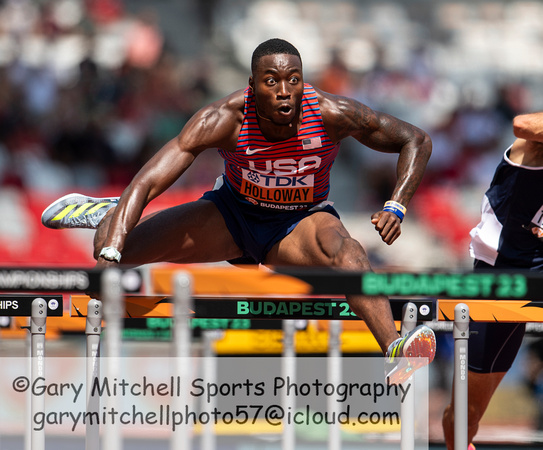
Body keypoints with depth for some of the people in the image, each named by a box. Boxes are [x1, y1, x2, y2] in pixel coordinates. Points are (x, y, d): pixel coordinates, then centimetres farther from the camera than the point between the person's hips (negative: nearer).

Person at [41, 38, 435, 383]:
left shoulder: (332, 115, -27)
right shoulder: (223, 120, -30)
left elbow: (417, 142, -12)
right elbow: (146, 184, -31)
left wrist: (395, 208, -27)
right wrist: (109, 258, -42)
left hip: (299, 226, -1)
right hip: (232, 215, 2)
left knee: (338, 244, -39)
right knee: (113, 250, -7)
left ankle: (395, 353, -55)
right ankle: (109, 216, 32)